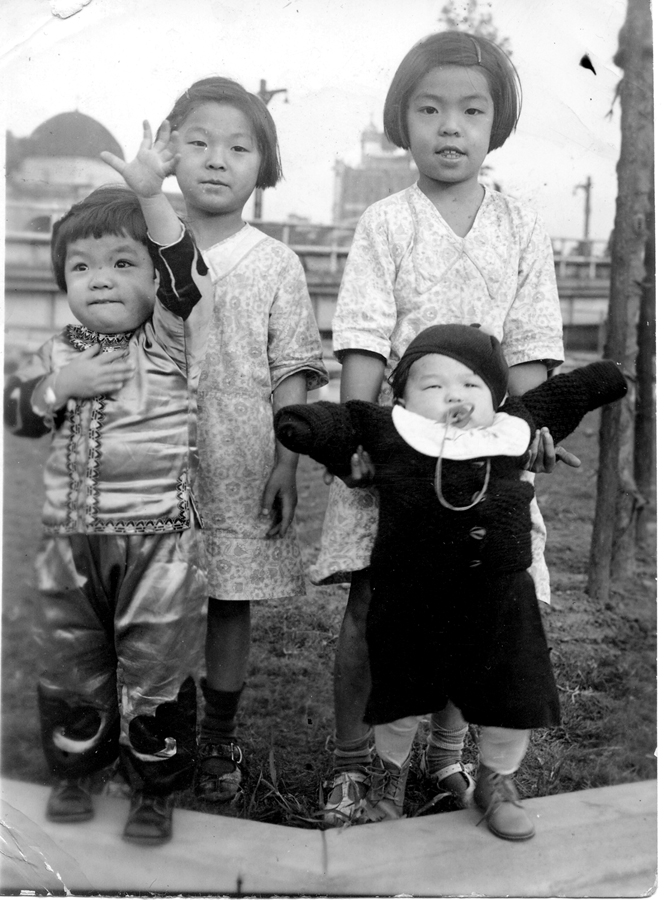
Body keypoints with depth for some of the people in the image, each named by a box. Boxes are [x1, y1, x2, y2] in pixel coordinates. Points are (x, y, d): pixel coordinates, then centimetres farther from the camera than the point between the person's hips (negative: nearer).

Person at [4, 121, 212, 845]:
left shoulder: (169, 339, -6)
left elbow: (184, 274, -23)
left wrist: (149, 191, -34)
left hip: (158, 536, -4)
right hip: (71, 537, 4)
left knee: (155, 670, 5)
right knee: (69, 666, 17)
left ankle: (155, 790, 24)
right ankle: (74, 771, 38)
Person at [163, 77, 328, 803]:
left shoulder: (275, 265, 1)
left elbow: (290, 376, 0)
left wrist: (286, 463, -5)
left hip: (240, 464, -1)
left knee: (231, 600, 8)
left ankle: (220, 737, 25)